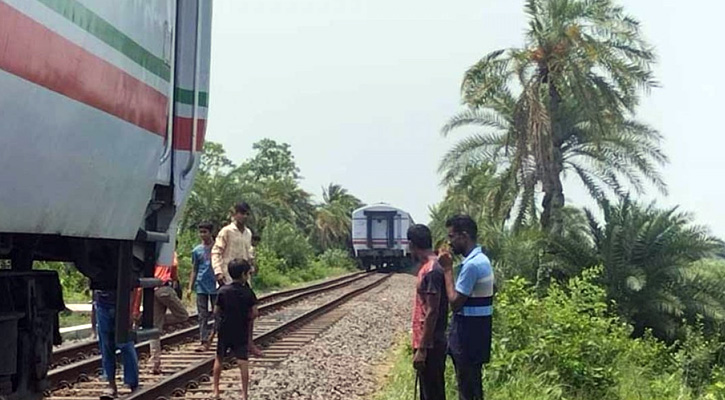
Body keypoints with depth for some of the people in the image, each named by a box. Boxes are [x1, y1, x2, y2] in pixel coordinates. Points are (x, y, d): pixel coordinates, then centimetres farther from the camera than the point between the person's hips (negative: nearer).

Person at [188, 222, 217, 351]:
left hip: (216, 286, -2)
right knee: (203, 315, 1)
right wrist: (190, 287, 5)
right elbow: (194, 270, 12)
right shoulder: (197, 250, 9)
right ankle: (204, 342, 2)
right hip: (201, 287, 2)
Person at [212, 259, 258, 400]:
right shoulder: (248, 292, -8)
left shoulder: (223, 291, -5)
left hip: (225, 331, 2)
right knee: (243, 362, -1)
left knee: (219, 359, 16)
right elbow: (254, 313, -8)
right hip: (241, 332, -1)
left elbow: (216, 312, -4)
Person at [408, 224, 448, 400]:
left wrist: (421, 349, -21)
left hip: (429, 346, -10)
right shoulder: (429, 267, 11)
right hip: (427, 343, 10)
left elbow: (432, 312, -22)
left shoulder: (431, 271, -20)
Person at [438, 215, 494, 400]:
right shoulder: (480, 259, 12)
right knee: (472, 385, 16)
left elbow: (455, 302, -18)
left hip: (468, 335, -10)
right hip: (474, 332, 10)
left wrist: (447, 270, -13)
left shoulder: (472, 264, -21)